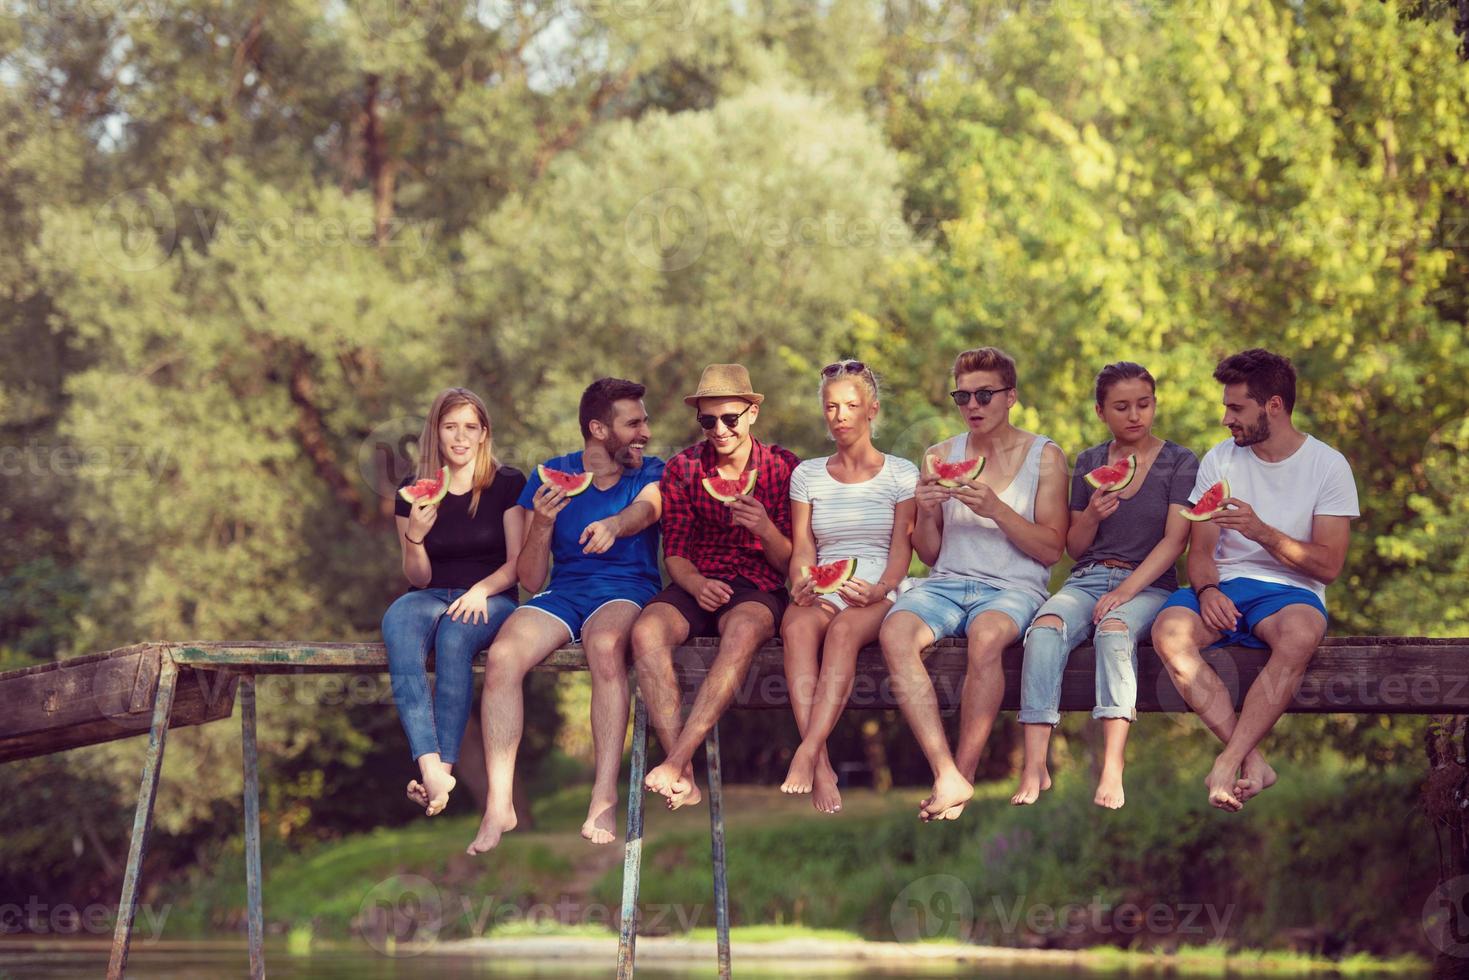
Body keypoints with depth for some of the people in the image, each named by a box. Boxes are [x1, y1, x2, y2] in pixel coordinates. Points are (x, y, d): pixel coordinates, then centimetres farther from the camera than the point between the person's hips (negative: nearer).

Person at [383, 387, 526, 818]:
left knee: (456, 633, -38)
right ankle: (431, 767, -49)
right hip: (432, 597, 2)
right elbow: (418, 578, 10)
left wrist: (482, 590, -19)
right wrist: (414, 537, -11)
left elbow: (518, 563, 1)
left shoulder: (507, 484, 4)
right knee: (397, 623, -35)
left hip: (492, 599, -2)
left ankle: (444, 766, -39)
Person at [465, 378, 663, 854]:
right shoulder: (550, 477, 12)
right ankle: (499, 805, -28)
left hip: (627, 589, -2)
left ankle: (604, 799, -40)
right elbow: (531, 581, 10)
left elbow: (646, 508, -17)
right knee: (501, 658, -29)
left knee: (606, 645, -38)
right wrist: (542, 524, -10)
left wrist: (613, 524, -40)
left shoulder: (650, 473, 10)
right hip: (562, 592, 2)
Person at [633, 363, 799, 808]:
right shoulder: (682, 468, 9)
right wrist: (697, 584, -16)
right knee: (647, 631, -33)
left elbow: (791, 562, 3)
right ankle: (684, 778, -39)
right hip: (697, 585, 2)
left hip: (758, 590, -2)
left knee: (743, 631, -40)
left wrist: (765, 528, -19)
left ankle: (676, 761, -44)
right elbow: (674, 554, 7)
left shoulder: (783, 468, 4)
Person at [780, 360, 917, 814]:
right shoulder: (807, 475, 18)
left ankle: (806, 755, -49)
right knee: (797, 626, -36)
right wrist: (800, 582, -12)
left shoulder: (900, 474, 11)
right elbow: (802, 546, 10)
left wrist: (881, 589, -17)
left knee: (844, 630, -38)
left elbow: (902, 546, 2)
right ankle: (821, 768, -47)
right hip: (822, 591, 2)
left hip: (878, 594, -2)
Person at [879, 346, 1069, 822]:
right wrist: (926, 513, -6)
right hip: (947, 582, 3)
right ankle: (947, 776, -36)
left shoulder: (1044, 457, 6)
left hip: (1013, 586, -3)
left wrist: (995, 509, -15)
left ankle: (964, 773, -27)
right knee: (895, 632, -31)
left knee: (986, 637, -39)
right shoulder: (941, 456, 15)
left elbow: (1051, 550, -1)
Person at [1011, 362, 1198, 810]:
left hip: (1149, 584, -3)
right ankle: (1034, 765, -40)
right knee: (1046, 628, -30)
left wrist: (1127, 590, -18)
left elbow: (1174, 540, -5)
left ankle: (1112, 768, -46)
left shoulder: (1179, 463, 5)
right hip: (1087, 578, 3)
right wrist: (1091, 517, -5)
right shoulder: (1088, 463, 16)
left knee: (1115, 629, -37)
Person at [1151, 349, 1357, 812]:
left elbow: (1328, 565, -6)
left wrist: (1261, 531, -20)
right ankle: (1252, 762, -34)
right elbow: (1200, 551, 8)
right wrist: (1207, 590, -16)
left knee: (1300, 634, -40)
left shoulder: (1328, 465, 2)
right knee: (1169, 629, -32)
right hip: (1224, 588, 3)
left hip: (1290, 592, -3)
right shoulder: (1219, 460, 11)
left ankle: (1227, 764, -41)